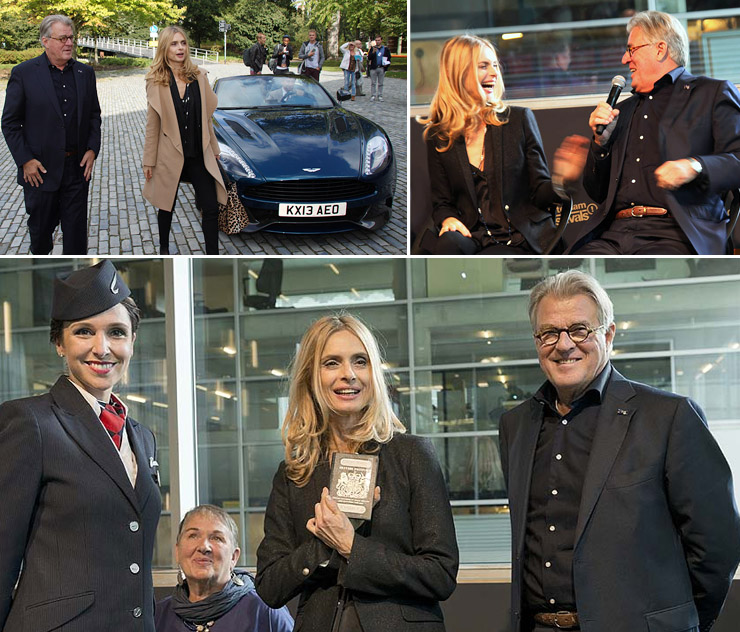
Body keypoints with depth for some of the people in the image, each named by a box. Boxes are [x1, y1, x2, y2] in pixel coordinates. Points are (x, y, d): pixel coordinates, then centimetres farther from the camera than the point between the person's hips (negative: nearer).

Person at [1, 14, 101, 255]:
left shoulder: (85, 73, 6)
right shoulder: (23, 73, -6)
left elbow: (94, 115, 14)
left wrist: (92, 149, 1)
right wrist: (25, 160, -11)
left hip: (77, 168, 2)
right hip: (40, 169, -2)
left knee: (76, 229, 4)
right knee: (41, 226, 13)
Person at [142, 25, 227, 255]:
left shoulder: (199, 76, 3)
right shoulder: (156, 82, -5)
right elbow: (152, 125, -3)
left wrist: (213, 149, 14)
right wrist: (149, 161, -4)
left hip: (199, 154, 2)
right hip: (170, 155, -2)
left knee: (211, 207, -4)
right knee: (167, 206, 13)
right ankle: (164, 249, 35)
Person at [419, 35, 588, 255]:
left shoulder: (519, 119, 6)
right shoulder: (439, 137, 7)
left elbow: (539, 194, 5)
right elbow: (441, 202, 12)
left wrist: (559, 184, -18)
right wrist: (447, 219, -12)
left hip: (519, 238, -1)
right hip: (472, 235, 1)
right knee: (450, 243, -34)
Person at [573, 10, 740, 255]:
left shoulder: (713, 93, 11)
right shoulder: (623, 111, 29)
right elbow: (598, 193, 27)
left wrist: (694, 166, -20)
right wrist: (601, 140, 11)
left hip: (674, 234, -5)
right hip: (615, 232, 5)